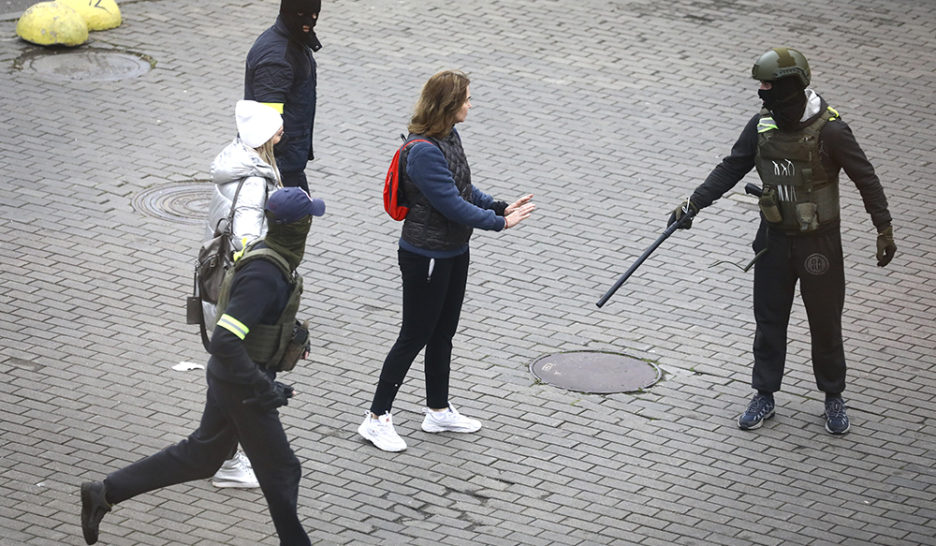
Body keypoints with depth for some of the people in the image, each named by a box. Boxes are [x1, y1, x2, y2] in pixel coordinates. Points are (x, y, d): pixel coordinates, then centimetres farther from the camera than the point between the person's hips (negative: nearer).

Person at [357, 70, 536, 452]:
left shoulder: (448, 137, 3)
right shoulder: (423, 152, -27)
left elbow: (465, 189, 13)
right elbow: (452, 204, -26)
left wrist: (499, 208, 0)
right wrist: (500, 222, -19)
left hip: (453, 252, 9)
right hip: (426, 258, -9)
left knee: (443, 333, 19)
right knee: (415, 336, 0)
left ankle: (438, 411, 32)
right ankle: (377, 418, 10)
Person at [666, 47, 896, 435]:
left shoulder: (829, 130, -19)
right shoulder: (762, 126, -4)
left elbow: (866, 179, -12)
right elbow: (731, 169, 3)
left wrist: (884, 230, -12)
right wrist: (693, 204, -6)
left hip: (819, 242, -4)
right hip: (774, 239, 4)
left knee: (825, 322, 7)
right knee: (769, 320, 11)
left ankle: (833, 398, 23)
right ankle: (764, 396, 23)